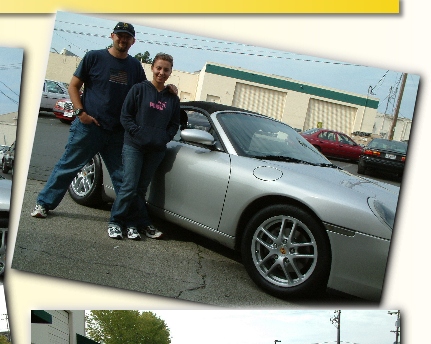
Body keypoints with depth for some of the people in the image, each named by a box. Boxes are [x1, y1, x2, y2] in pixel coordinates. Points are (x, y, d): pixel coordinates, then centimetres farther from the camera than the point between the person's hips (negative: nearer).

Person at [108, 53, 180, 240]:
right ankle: (115, 221, 7)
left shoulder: (172, 98, 10)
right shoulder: (139, 89, 0)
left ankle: (132, 223, 17)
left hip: (156, 150, 3)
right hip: (134, 146, -3)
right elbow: (125, 115, -3)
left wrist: (164, 138, -4)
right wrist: (138, 133, -13)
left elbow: (175, 124, 13)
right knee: (130, 186, -7)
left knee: (141, 188, 8)